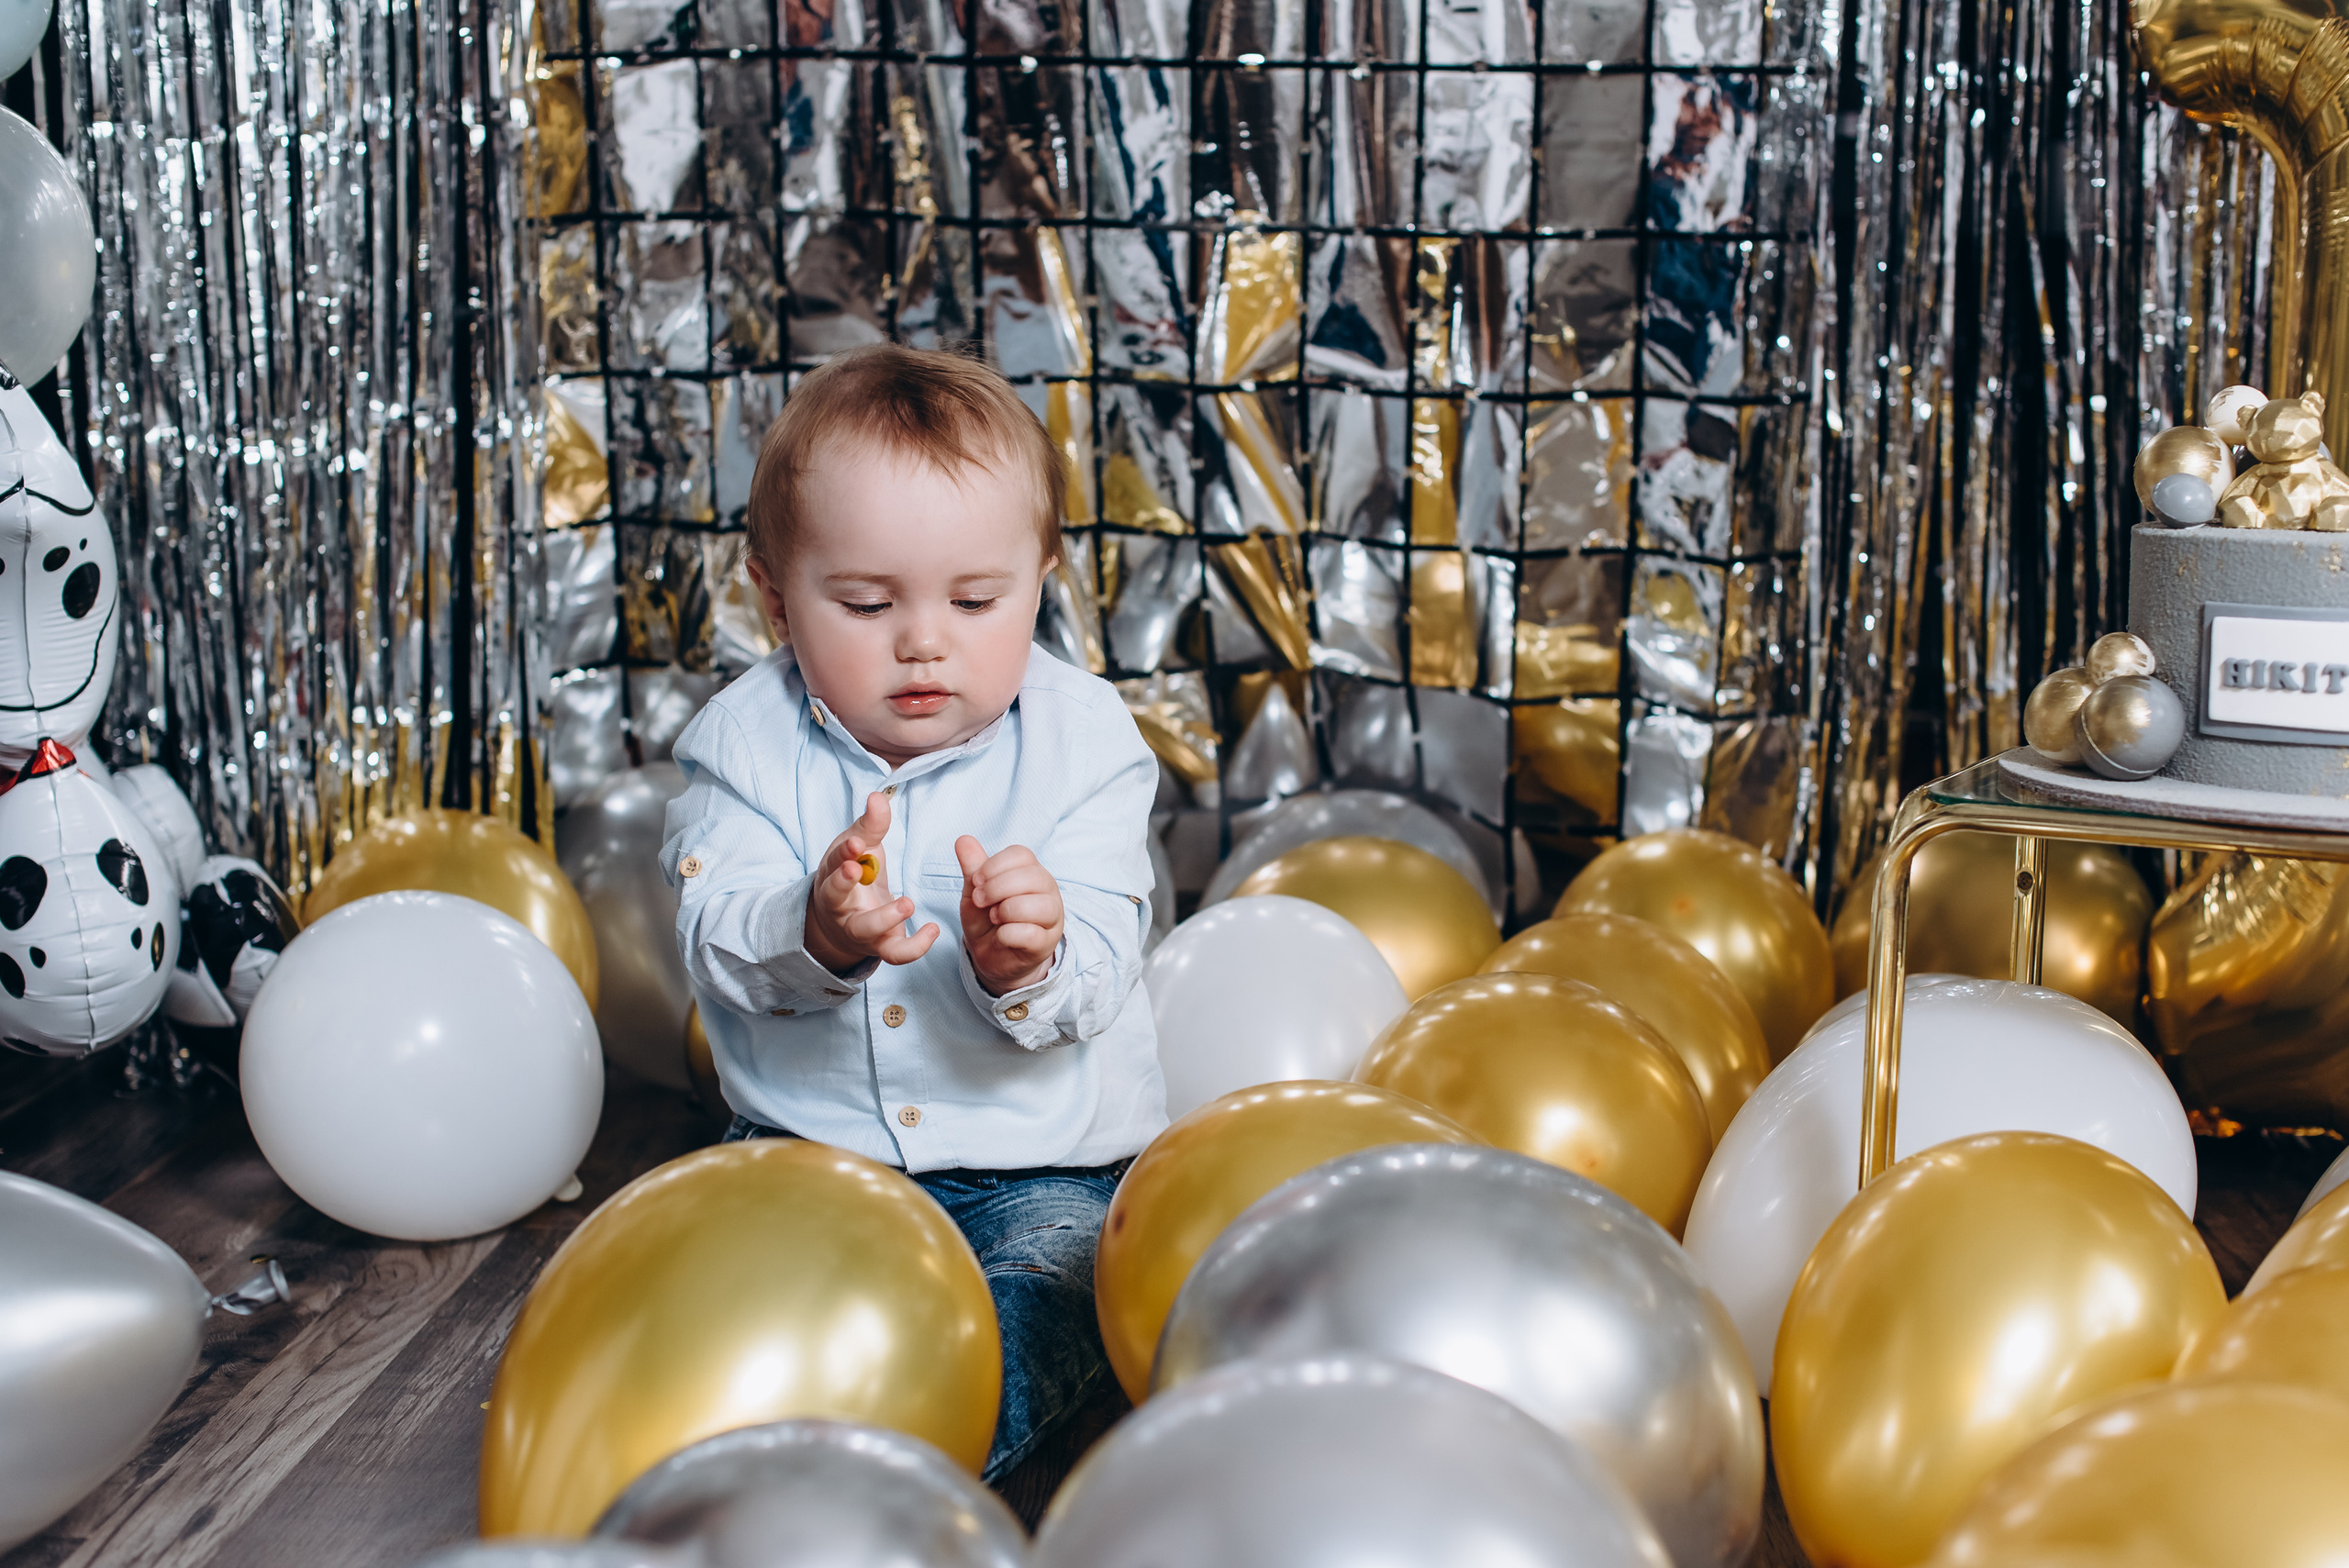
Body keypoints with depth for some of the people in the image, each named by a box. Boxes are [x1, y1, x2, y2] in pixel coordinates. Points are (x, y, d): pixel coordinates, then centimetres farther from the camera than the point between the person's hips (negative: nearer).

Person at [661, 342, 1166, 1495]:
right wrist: (813, 935, -38)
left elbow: (1093, 982, -14)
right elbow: (715, 943, -14)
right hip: (810, 1142, 2)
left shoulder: (1081, 741, -6)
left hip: (1040, 1164, -2)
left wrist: (1027, 963, -40)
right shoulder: (746, 742, -2)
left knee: (1029, 1324, -29)